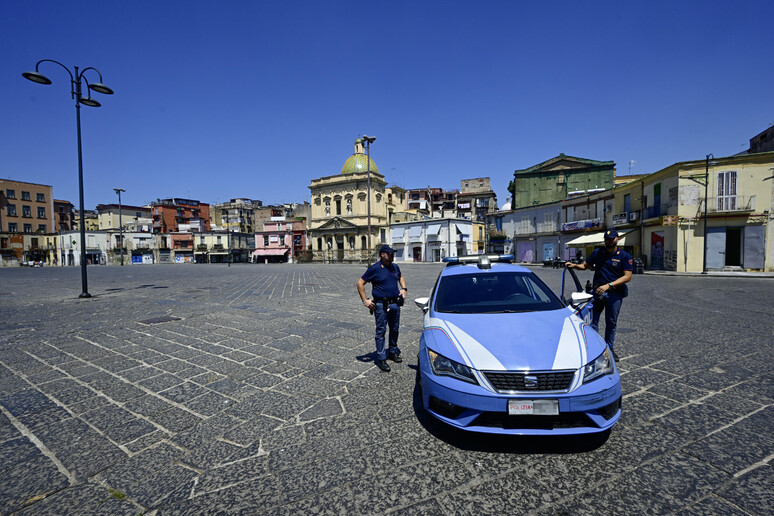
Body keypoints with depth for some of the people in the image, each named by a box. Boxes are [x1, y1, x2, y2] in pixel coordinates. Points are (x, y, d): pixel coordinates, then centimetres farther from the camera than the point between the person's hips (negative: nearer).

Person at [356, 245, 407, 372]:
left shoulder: (395, 267, 8)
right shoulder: (374, 268, -9)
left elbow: (401, 277, 30)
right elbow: (360, 283, -7)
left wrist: (403, 289, 13)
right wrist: (365, 300, -10)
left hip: (395, 303, 6)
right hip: (381, 305, -6)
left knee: (395, 329, 16)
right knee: (381, 331, 0)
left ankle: (393, 352, 34)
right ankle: (381, 358, 9)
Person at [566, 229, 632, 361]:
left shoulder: (624, 256, -1)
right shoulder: (597, 252, 7)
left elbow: (627, 276, -8)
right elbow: (585, 265, 14)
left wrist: (608, 285, -20)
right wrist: (574, 265, -9)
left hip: (614, 293, -1)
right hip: (597, 291, 1)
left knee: (611, 323, 10)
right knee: (592, 320, -3)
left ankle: (609, 348, 25)